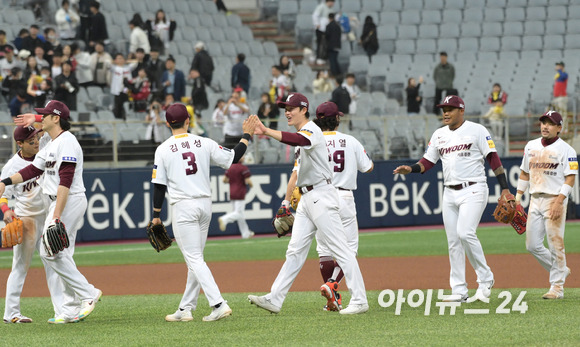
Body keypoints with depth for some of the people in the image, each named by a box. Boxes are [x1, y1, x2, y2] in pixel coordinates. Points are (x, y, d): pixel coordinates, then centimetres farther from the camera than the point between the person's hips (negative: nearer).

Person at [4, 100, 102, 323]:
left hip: (70, 202, -10)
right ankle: (69, 311, 9)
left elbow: (65, 181, -23)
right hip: (59, 202, 10)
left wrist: (56, 216, -28)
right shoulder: (51, 144, 17)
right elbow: (33, 170, 16)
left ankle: (88, 293, -10)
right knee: (61, 255, 8)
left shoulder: (67, 142, -16)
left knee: (50, 252, -14)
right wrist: (5, 182, 3)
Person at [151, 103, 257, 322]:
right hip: (205, 204, 5)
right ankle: (186, 309, 19)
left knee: (194, 259, -6)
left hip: (183, 206, -5)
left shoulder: (163, 149, -5)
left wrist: (156, 215, 5)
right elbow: (232, 159, 3)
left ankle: (218, 304, -20)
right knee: (195, 259, 14)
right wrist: (247, 136, 17)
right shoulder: (204, 143, 2)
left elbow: (159, 185, -4)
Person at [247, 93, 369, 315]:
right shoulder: (301, 136, 19)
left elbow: (297, 140, -38)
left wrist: (266, 131, -48)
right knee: (295, 250, 7)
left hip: (321, 196, -10)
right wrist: (286, 202, 23)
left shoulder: (311, 130, -12)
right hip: (306, 199, 10)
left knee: (339, 249, -8)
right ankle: (275, 300, 6)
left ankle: (359, 301, -7)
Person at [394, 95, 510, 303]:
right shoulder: (439, 135, 14)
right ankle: (459, 291, 6)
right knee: (453, 241, 4)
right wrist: (410, 169, -7)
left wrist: (504, 188, -11)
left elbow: (493, 159, -5)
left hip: (473, 190, -6)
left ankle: (485, 278, -7)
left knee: (465, 233, -22)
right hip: (450, 193, 6)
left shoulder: (476, 130, -2)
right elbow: (428, 161, 14)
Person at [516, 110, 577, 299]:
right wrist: (518, 196, 11)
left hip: (555, 200, -6)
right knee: (532, 245, 5)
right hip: (535, 199, 6)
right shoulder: (531, 146, 13)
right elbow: (525, 172, 20)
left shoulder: (565, 149, -6)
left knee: (555, 244, -7)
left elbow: (570, 178, -11)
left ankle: (557, 287, -1)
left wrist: (559, 202, -20)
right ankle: (560, 270, 24)